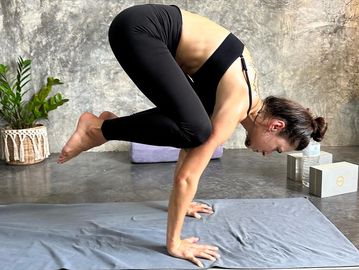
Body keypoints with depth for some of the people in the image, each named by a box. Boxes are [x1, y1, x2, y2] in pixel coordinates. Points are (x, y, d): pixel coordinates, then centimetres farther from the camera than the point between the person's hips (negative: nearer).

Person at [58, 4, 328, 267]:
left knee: (192, 127, 8)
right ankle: (99, 128, -6)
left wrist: (182, 200, 27)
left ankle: (112, 124, 10)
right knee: (194, 129, -18)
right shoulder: (235, 109, -13)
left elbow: (195, 144, 21)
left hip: (146, 28, 9)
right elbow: (187, 176, -15)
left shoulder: (243, 92, 13)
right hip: (139, 28, -9)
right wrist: (174, 242, -8)